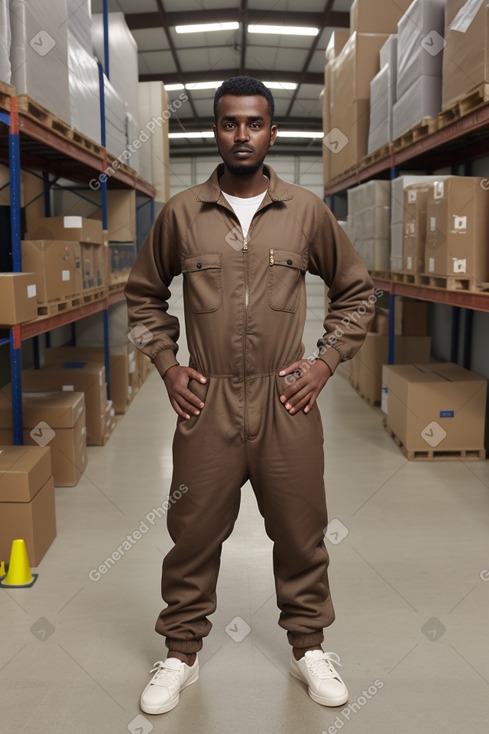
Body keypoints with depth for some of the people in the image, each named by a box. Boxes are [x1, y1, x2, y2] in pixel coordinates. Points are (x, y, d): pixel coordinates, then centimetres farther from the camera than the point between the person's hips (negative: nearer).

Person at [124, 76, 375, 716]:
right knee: (194, 535, 9)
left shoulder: (308, 211, 2)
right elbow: (143, 294, 14)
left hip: (287, 402, 1)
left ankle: (308, 646, 33)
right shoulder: (181, 213, 2)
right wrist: (166, 364, 4)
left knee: (300, 532, 11)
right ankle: (182, 653, 30)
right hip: (206, 404, 0)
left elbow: (356, 291, 12)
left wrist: (326, 362, 3)